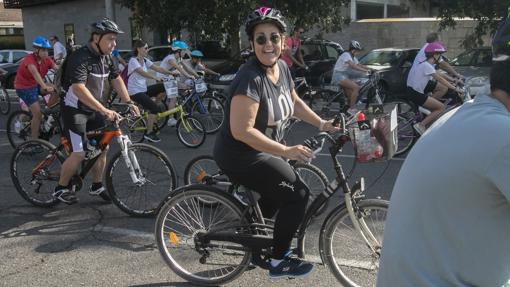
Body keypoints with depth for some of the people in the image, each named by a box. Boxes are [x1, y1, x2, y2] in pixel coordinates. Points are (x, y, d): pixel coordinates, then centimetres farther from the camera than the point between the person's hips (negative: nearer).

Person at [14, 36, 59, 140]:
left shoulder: (46, 60, -8)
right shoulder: (29, 60, -29)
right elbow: (35, 73, -46)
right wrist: (45, 87, -62)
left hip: (36, 85, 6)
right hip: (24, 88, -6)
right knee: (38, 113, -15)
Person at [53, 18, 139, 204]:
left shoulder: (106, 57, 0)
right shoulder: (80, 58, -26)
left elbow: (116, 79, 12)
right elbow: (78, 89, -37)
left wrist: (129, 102, 3)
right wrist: (104, 110, -42)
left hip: (93, 109, 8)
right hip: (74, 110, -8)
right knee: (79, 153, -12)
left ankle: (96, 187, 22)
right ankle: (61, 189, 10)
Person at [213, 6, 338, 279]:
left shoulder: (282, 68, 0)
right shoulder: (251, 78, -27)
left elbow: (295, 102, 17)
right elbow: (242, 131, -32)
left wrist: (323, 124, 10)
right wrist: (286, 151, -32)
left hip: (263, 150, 9)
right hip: (241, 156, -9)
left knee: (281, 192, 22)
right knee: (297, 194, -7)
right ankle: (278, 262, 10)